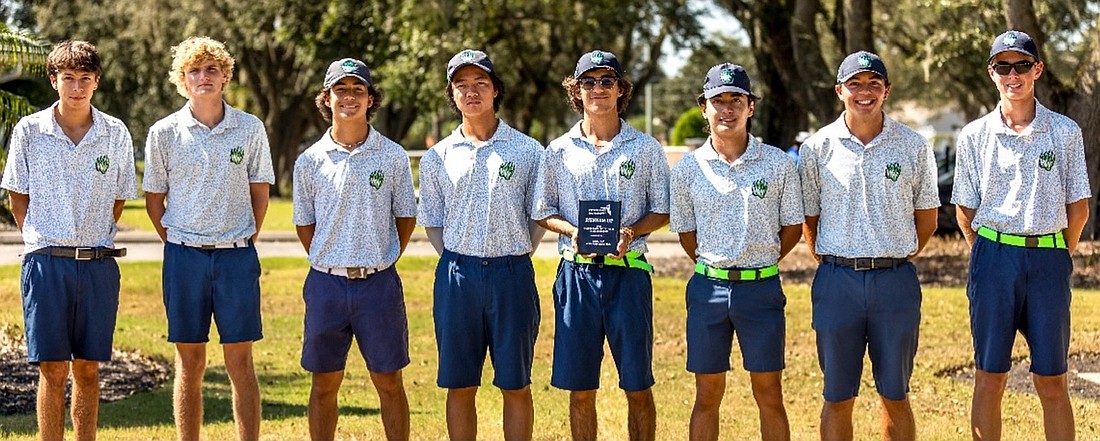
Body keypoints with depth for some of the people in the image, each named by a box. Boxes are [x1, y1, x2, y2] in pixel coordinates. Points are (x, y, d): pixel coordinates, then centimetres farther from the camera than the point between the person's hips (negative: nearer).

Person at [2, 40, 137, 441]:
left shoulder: (116, 134, 4)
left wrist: (95, 240, 10)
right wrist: (42, 242, 6)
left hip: (98, 263, 1)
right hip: (47, 261, -1)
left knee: (88, 369, 7)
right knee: (53, 369, -1)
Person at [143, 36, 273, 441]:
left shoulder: (250, 128, 2)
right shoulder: (164, 132, 1)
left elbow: (259, 192, 9)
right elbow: (154, 198, 9)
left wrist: (245, 240, 4)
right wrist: (177, 244, 4)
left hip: (236, 256, 0)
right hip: (184, 256, 0)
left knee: (240, 362, 1)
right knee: (190, 363, 5)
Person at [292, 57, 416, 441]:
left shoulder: (393, 157, 0)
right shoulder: (310, 161, 2)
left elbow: (406, 218, 8)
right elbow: (304, 224, 12)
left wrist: (380, 262, 5)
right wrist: (331, 264, 8)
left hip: (378, 283, -1)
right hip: (326, 283, 1)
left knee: (389, 382, 4)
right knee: (324, 384, 7)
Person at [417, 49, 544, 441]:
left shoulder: (527, 151, 2)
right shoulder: (438, 157, 7)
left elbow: (539, 218, 8)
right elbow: (432, 221, 14)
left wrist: (516, 258, 1)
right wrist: (456, 262, 5)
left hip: (512, 274, -1)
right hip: (457, 274, 2)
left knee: (515, 386, 3)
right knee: (460, 386, 5)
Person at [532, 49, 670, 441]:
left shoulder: (645, 148, 4)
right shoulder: (559, 151, 7)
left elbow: (662, 212, 7)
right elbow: (543, 213, 11)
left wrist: (632, 232, -13)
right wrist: (573, 231, -9)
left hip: (628, 273, -1)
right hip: (577, 273, 1)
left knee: (638, 386, 3)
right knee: (580, 388, 5)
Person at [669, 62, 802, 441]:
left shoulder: (779, 164, -1)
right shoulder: (688, 169, 2)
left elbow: (792, 228, 7)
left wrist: (758, 265, 9)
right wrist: (714, 269, 9)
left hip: (762, 288, -1)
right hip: (708, 288, 1)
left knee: (769, 395, 4)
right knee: (707, 396, 6)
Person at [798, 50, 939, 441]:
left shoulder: (913, 146, 3)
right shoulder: (817, 148, 2)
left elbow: (927, 218, 11)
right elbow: (808, 218, 10)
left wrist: (896, 259, 9)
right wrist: (831, 263, 7)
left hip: (895, 281, 0)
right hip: (837, 281, 0)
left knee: (895, 397, 7)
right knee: (838, 398, 4)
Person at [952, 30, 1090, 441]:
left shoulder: (1065, 132, 2)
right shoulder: (974, 136, 4)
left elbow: (1078, 207, 6)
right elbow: (965, 209, 9)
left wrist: (1058, 259, 7)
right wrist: (988, 256, 7)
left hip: (1048, 259, 0)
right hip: (994, 257, 0)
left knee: (1052, 383, 3)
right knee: (989, 378, 4)